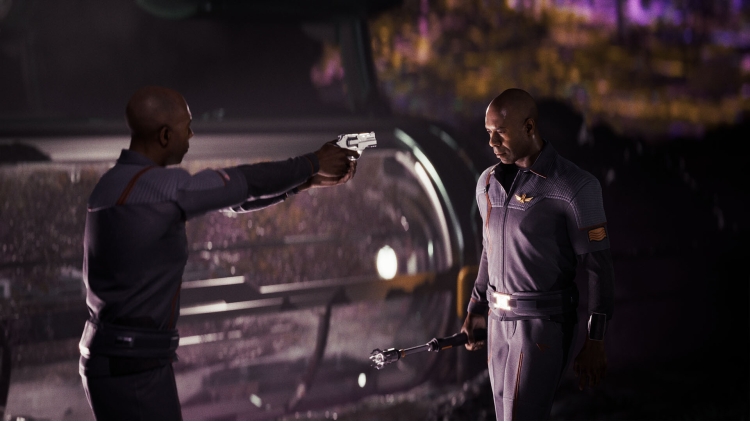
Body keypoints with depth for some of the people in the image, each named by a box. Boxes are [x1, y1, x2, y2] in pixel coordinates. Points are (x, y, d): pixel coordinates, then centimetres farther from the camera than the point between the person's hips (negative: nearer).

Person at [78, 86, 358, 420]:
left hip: (119, 361, 10)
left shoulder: (120, 182, 10)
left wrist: (309, 181, 12)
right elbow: (243, 184, -10)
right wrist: (313, 164, 5)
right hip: (131, 369, -10)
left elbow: (230, 195, 12)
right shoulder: (157, 185, -21)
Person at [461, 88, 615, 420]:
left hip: (545, 322, -7)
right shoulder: (489, 182, 5)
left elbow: (598, 266, -13)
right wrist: (476, 311, 15)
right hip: (501, 320, 7)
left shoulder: (574, 187, -17)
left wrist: (596, 342, -13)